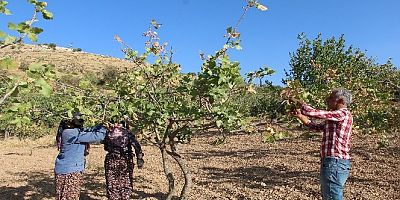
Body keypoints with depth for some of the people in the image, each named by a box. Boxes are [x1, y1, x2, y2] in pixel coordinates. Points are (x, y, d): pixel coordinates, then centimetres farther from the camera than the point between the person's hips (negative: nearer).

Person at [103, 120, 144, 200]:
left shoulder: (109, 134, 1)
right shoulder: (127, 133, -5)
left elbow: (106, 147, 11)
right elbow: (136, 145, -15)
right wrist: (139, 158, -16)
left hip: (111, 161, 1)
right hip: (125, 161, -1)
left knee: (112, 185, 12)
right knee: (126, 184, 12)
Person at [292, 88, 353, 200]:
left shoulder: (343, 114, -13)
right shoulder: (334, 118, 17)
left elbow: (314, 113, -18)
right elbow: (317, 127, 23)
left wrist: (298, 102, -2)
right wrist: (299, 115, 14)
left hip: (335, 163, -10)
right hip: (332, 162, 10)